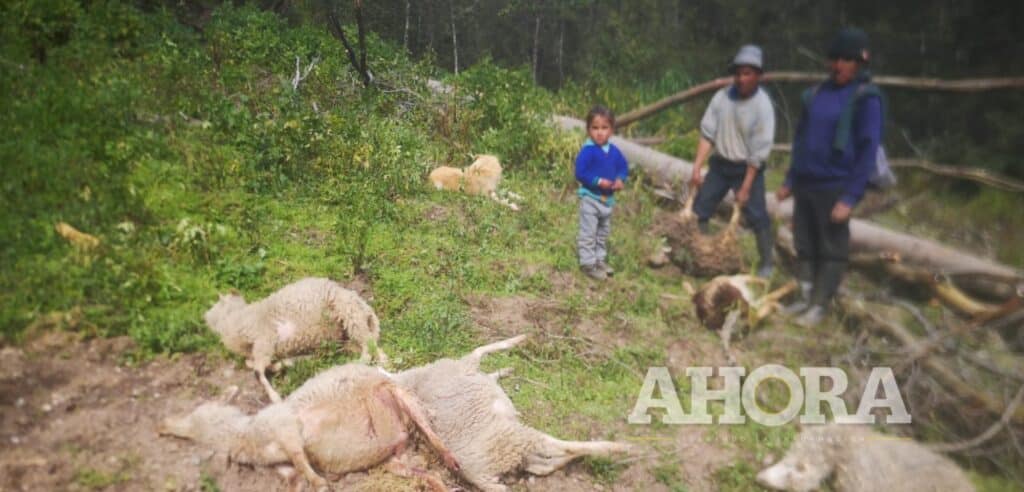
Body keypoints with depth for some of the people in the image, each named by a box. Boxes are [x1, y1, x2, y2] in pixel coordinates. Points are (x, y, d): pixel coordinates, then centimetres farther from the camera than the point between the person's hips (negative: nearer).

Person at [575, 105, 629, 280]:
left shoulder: (614, 151, 1)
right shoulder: (587, 151, -19)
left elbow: (623, 167, 11)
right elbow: (580, 173, -21)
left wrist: (620, 180, -9)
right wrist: (598, 181, -27)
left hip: (608, 199, 7)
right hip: (590, 198, -7)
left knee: (603, 233, 20)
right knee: (588, 234, -2)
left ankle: (600, 260, 33)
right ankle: (588, 264, 7)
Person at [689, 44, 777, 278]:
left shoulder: (763, 105, -17)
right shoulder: (722, 96, -6)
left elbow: (759, 150, -16)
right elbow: (707, 133, -4)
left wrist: (746, 187, -16)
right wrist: (697, 168, -10)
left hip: (747, 168, -4)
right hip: (720, 164, 4)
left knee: (757, 217, -1)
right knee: (700, 208, 7)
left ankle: (766, 263, 16)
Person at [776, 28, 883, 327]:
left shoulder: (865, 98, -8)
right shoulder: (816, 93, 9)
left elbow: (867, 151, -12)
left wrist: (850, 197, -17)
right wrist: (790, 181, 14)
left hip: (834, 187, -6)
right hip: (805, 184, 6)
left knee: (832, 249, 4)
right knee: (804, 245, 12)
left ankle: (820, 305, 13)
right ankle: (806, 298, 25)